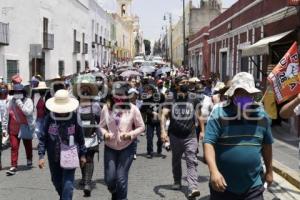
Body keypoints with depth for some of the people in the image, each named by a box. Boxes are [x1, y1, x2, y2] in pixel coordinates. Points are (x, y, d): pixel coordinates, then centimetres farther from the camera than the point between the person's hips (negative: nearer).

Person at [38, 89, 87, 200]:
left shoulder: (74, 118, -8)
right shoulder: (49, 118, -7)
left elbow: (80, 137, 0)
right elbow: (43, 138, -3)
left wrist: (82, 154, 4)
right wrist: (41, 155, -9)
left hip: (70, 156, -2)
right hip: (54, 157, 3)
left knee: (67, 185, -8)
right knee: (56, 182, 20)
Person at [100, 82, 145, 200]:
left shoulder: (132, 109, -10)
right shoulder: (106, 108, -6)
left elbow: (141, 127, -2)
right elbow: (102, 126, 5)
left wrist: (130, 134, -17)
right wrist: (105, 133, -16)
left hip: (127, 147, -2)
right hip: (110, 147, 2)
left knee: (121, 178, -4)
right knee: (109, 178, 1)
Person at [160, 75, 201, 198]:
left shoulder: (193, 99, 3)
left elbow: (198, 116, 10)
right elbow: (164, 115, -12)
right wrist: (163, 131, -26)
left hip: (190, 136, -1)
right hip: (175, 136, 1)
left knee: (191, 161, -13)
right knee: (176, 161, 18)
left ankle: (193, 188, -20)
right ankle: (177, 182, 37)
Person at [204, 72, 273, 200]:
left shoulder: (262, 114, 3)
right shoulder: (219, 113, -11)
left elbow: (266, 144, 14)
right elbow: (209, 143, -16)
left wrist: (269, 171, 19)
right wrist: (214, 171, -27)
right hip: (223, 185, -2)